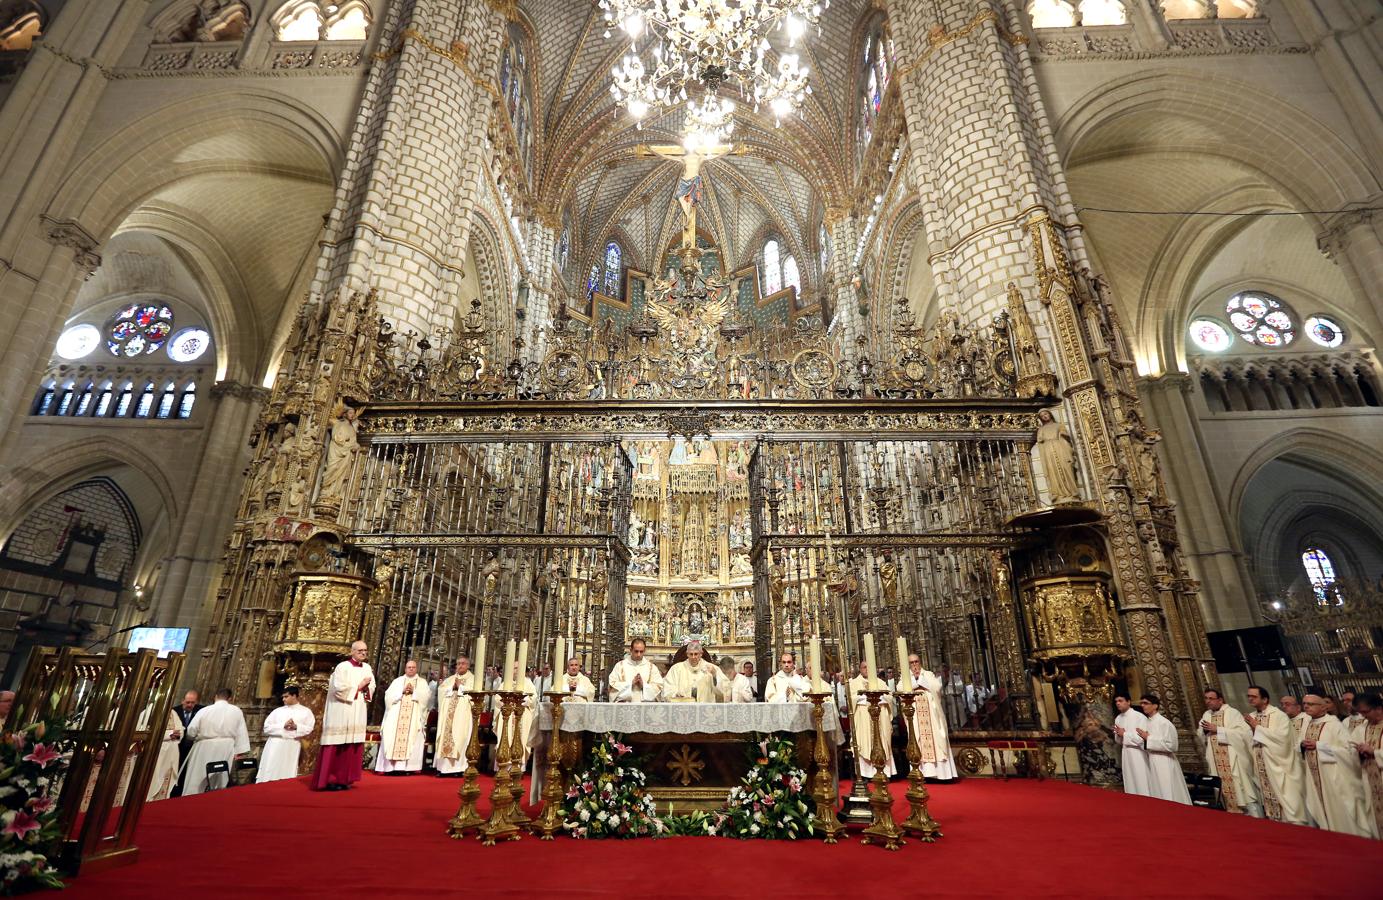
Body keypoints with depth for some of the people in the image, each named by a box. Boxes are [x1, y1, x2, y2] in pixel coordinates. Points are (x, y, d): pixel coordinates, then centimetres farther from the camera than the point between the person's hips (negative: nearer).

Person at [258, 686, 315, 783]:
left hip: (292, 747, -2)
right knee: (269, 774, -2)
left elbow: (309, 729, 1)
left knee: (287, 774, -2)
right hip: (275, 746, 2)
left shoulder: (306, 711, 8)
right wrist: (283, 726, -10)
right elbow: (267, 727, 4)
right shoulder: (278, 711, 13)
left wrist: (296, 727, -14)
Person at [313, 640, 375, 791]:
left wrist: (366, 688, -9)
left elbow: (372, 687, 12)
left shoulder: (367, 668, 11)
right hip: (342, 713, -6)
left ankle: (344, 779, 13)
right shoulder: (343, 667, -9)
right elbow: (339, 688, -17)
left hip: (358, 714, 6)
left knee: (352, 746, 6)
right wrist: (359, 686, -11)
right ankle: (330, 780, 2)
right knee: (337, 747, -5)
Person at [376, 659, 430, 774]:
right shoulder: (397, 681, 16)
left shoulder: (422, 682, 13)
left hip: (414, 717, -1)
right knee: (392, 739, -6)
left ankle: (412, 766, -10)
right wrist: (402, 692, -8)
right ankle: (388, 766, -2)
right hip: (396, 716, 1)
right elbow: (388, 696, 4)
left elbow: (425, 697, 0)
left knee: (413, 741, -10)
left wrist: (413, 691, -11)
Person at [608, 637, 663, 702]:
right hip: (624, 704, -1)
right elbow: (612, 685, 0)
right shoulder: (620, 665, 8)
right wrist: (630, 683, -10)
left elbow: (659, 686, 4)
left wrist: (643, 685, -10)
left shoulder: (652, 667, 11)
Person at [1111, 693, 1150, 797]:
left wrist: (1124, 734, -12)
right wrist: (1119, 735, -9)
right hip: (1125, 755, 7)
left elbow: (1142, 738, -19)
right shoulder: (1118, 719, 9)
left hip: (1138, 756, -7)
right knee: (1129, 785, 12)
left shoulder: (1140, 717, -12)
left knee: (1142, 785, -2)